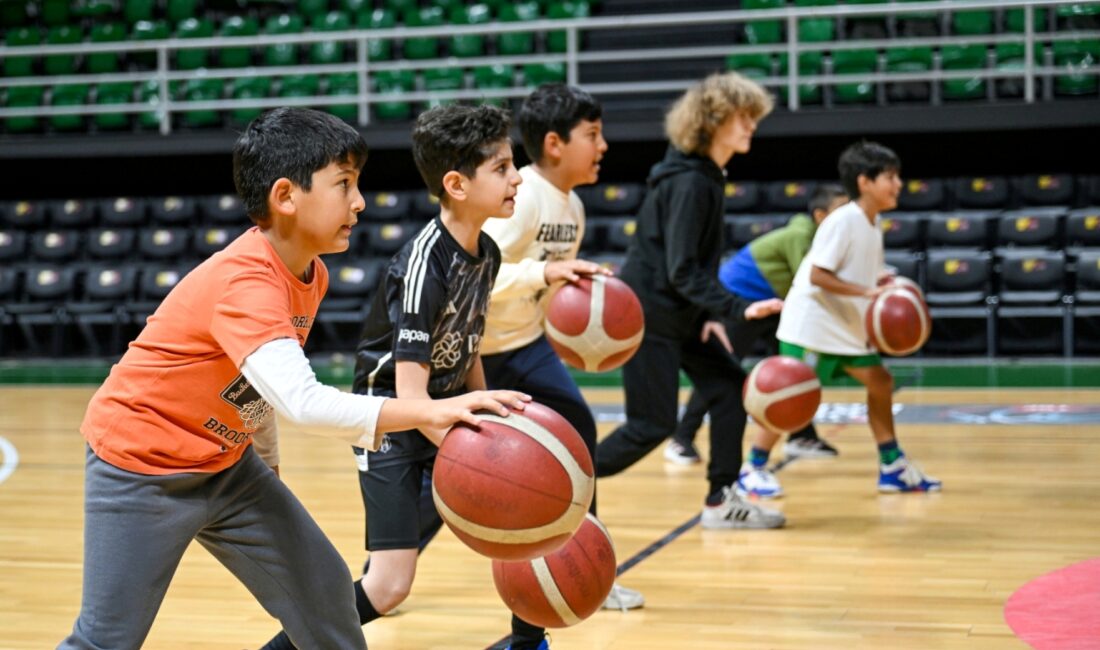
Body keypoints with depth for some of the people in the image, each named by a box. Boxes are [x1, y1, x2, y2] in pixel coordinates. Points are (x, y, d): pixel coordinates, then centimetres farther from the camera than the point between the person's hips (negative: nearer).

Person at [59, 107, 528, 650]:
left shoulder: (310, 274, -1)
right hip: (141, 467, -8)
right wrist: (429, 411, -49)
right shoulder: (244, 279, -30)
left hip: (225, 465, 8)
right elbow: (302, 401, -43)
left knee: (322, 589, 4)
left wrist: (267, 465, 18)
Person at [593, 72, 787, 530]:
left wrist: (709, 315, 4)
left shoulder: (707, 177, 9)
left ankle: (722, 501, 11)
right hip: (647, 315, -10)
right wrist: (737, 309, -31)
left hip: (679, 316, 10)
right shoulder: (689, 183, -21)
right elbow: (681, 270, -25)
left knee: (730, 389, 5)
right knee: (653, 424, -4)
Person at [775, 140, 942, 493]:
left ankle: (893, 467, 15)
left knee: (880, 382, 9)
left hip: (845, 326, 9)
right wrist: (867, 291, -28)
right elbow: (817, 275, -24)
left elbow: (869, 277, 15)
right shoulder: (842, 221, -18)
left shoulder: (872, 224, 8)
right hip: (811, 323, -9)